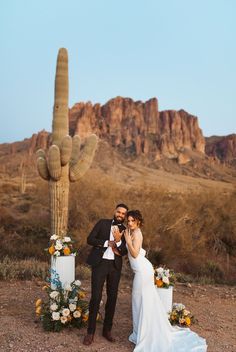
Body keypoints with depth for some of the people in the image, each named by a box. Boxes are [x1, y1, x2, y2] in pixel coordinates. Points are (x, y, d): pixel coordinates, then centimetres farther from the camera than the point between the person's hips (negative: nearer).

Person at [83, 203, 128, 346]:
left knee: (112, 298, 9)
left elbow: (124, 251, 1)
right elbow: (90, 239, -4)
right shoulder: (103, 223, 3)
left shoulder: (125, 230, 8)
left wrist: (118, 241, -17)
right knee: (96, 297, -4)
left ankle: (107, 330, 24)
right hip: (100, 263, -3)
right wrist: (107, 243, -12)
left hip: (115, 266, 3)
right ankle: (90, 332, 7)